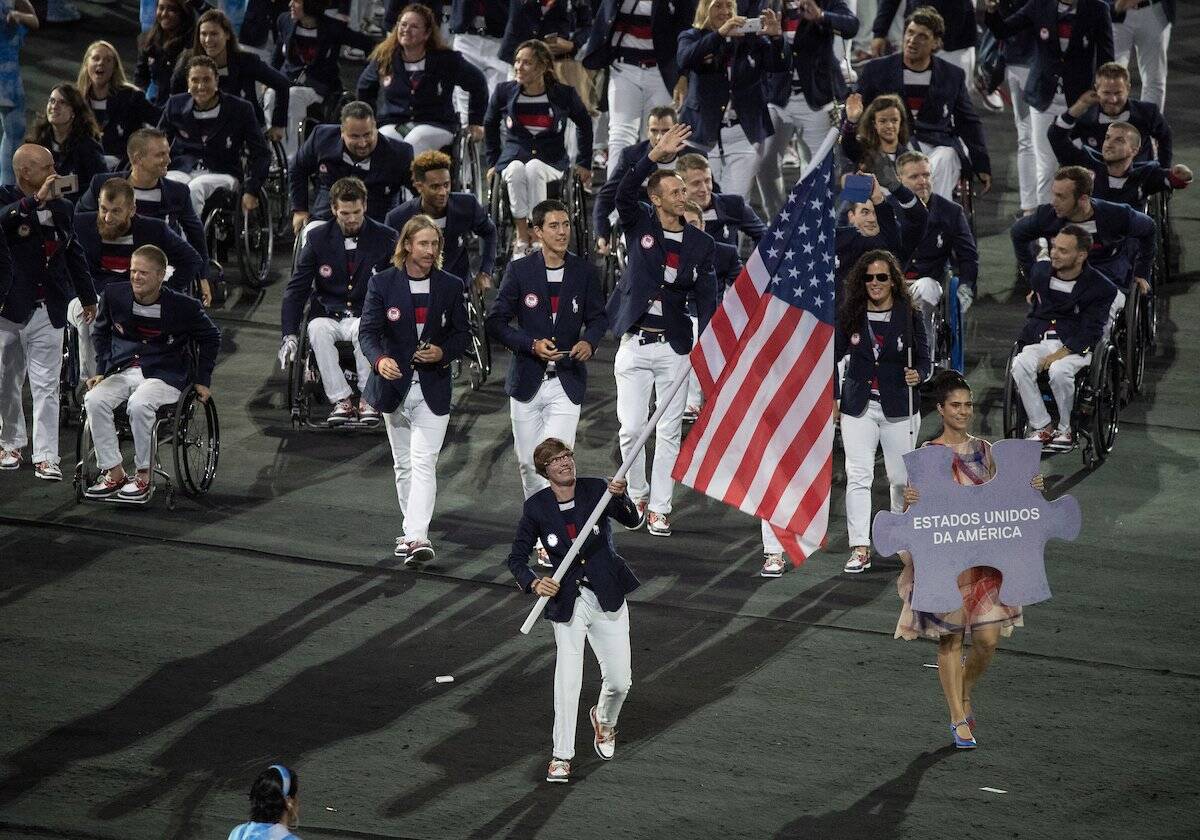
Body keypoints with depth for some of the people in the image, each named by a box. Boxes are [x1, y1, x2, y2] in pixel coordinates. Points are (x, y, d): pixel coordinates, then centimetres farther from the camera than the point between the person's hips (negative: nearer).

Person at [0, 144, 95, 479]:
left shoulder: (61, 207, 7)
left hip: (48, 312, 2)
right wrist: (34, 201, -39)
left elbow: (74, 253, 19)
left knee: (46, 387, -3)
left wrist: (88, 297, 26)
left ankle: (46, 456, -3)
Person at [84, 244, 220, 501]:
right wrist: (101, 370, 12)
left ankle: (143, 476, -21)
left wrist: (203, 379, 6)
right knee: (94, 401, -27)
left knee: (139, 405, -36)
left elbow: (210, 337, 10)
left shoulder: (183, 306, -7)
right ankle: (114, 473, -19)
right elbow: (100, 332, 21)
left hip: (164, 375, -4)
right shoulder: (114, 295, 2)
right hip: (122, 371, 4)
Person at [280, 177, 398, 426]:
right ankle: (340, 400, -28)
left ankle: (368, 399, -24)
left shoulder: (386, 238, -1)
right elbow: (296, 288, 3)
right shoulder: (317, 238, 1)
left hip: (367, 315, -1)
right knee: (318, 330, -33)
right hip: (328, 316, 1)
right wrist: (290, 335, -8)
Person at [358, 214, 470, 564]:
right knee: (403, 464, 12)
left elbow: (462, 334, 8)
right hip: (395, 385, 1)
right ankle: (412, 531, 25)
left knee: (423, 462, -14)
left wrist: (443, 352, -14)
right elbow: (368, 331, -8)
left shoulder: (450, 286, 2)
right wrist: (379, 360, -29)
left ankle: (417, 536, -24)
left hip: (432, 387, -1)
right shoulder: (382, 284, -2)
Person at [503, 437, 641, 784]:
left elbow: (633, 521, -15)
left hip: (607, 596, 1)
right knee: (568, 680, -10)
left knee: (620, 681, 4)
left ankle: (604, 719, 39)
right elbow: (516, 557, -1)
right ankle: (561, 755, 2)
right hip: (568, 601, -1)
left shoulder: (596, 490, -5)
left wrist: (620, 498, -35)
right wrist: (534, 583, -20)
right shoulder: (536, 507, -6)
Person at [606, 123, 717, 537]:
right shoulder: (639, 225, 1)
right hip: (634, 346, -1)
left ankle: (659, 508, 10)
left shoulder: (701, 243, 3)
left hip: (674, 348, 1)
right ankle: (637, 495, 21)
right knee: (632, 428, 0)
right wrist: (656, 155, -31)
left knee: (669, 432, 3)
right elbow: (624, 194, -19)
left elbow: (706, 298, -1)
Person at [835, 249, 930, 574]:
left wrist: (918, 375, -20)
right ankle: (860, 549, -11)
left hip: (898, 408, 0)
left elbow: (925, 361, 2)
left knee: (901, 477, 8)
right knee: (858, 475, -10)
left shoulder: (909, 316, -3)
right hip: (859, 406, 0)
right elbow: (834, 354, 11)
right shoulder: (850, 316, 2)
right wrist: (832, 397, 6)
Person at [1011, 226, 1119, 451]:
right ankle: (1041, 427, -21)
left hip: (1076, 346, -4)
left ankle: (1065, 430, -14)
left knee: (1059, 371, -36)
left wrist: (1062, 353, -21)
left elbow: (1091, 331, -13)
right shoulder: (1040, 271, 8)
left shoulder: (1100, 288, -8)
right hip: (1040, 342, 4)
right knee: (1020, 365, -29)